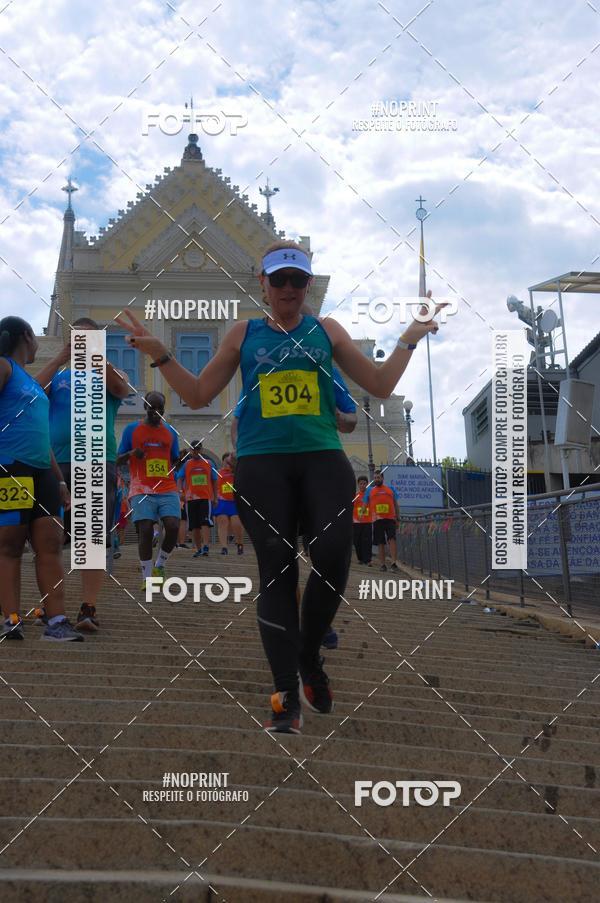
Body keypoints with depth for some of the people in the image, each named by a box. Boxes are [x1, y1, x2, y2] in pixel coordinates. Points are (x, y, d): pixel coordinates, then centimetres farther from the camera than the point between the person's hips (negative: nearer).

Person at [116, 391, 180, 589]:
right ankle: (147, 576, -2)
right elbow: (119, 460, 9)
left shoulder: (170, 432, 14)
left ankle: (159, 567, 7)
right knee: (145, 530, -13)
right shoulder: (131, 430, 7)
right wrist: (132, 453, -12)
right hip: (142, 490, -2)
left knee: (173, 527, -15)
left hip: (167, 489, 2)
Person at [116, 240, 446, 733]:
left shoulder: (326, 330, 14)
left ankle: (309, 657, 11)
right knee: (277, 571, -5)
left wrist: (409, 339, 6)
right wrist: (161, 355, 3)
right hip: (261, 464, 0)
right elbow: (198, 396, 14)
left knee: (333, 558, -16)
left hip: (323, 458, 1)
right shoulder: (243, 334, 13)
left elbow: (381, 385, 14)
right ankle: (287, 695, 1)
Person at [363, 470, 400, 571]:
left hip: (390, 518, -1)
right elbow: (364, 504, 17)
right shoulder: (369, 490, 15)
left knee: (392, 539, -14)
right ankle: (382, 564, 8)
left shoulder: (391, 489, 15)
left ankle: (393, 563, -18)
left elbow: (396, 504, 16)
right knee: (380, 543, 2)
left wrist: (397, 518, 10)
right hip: (377, 520, 1)